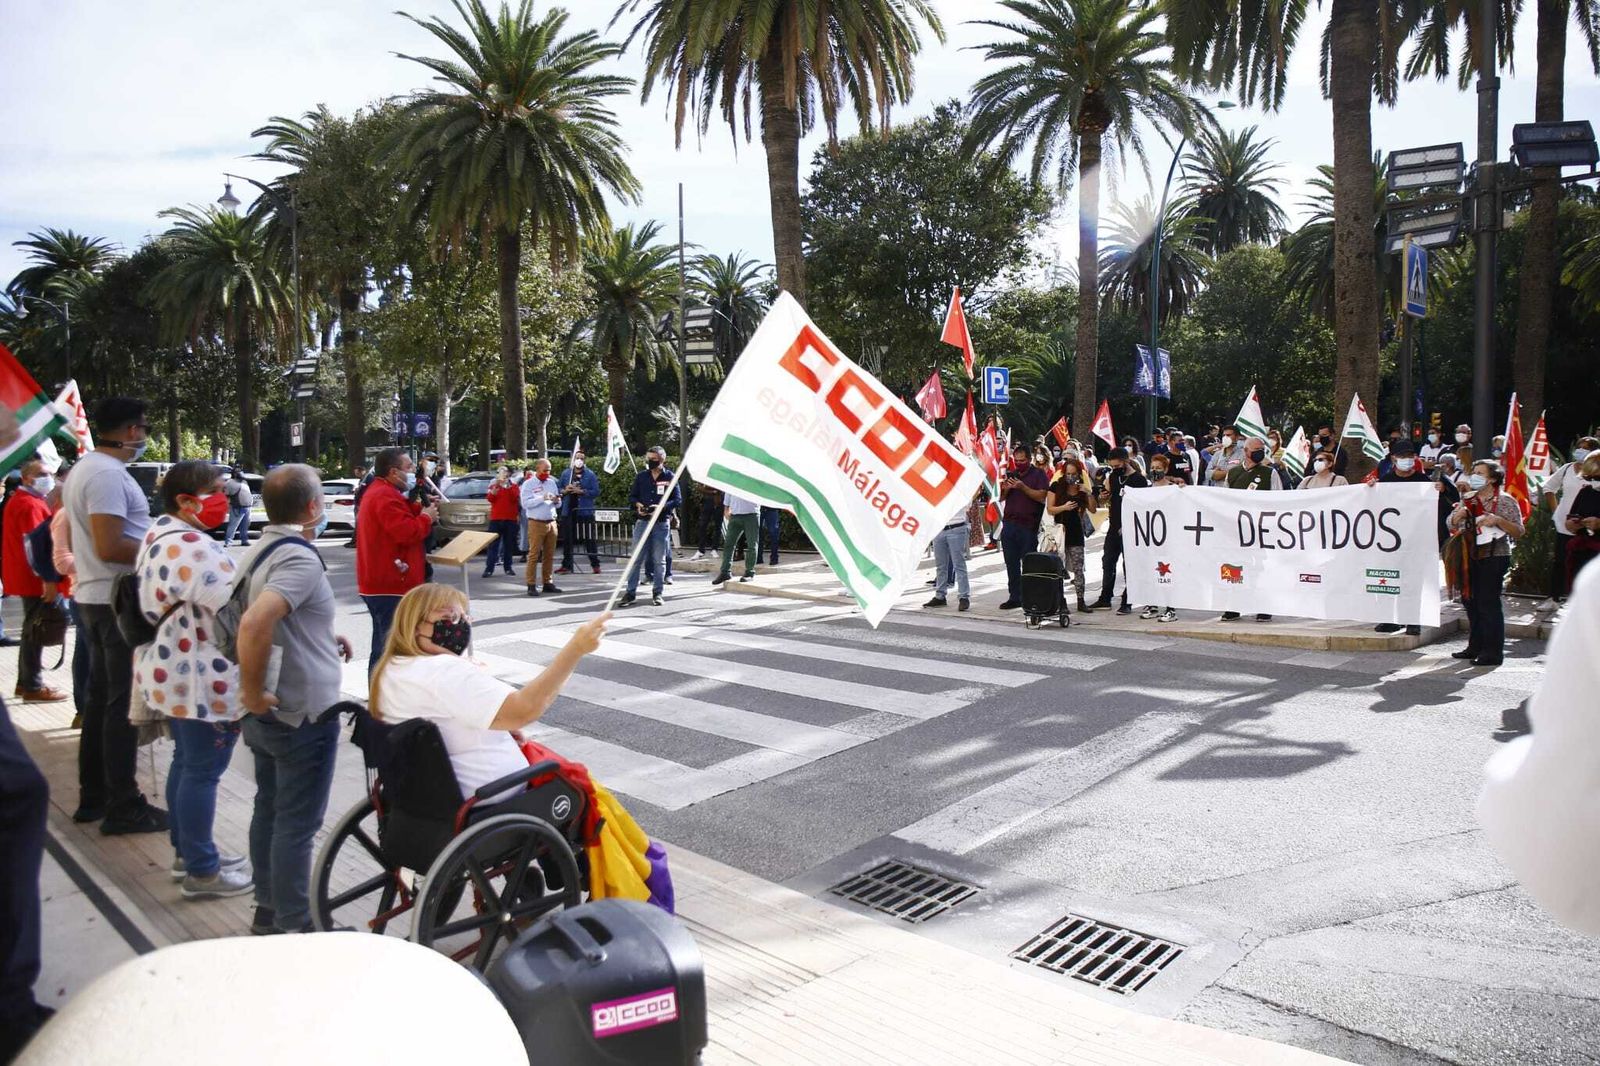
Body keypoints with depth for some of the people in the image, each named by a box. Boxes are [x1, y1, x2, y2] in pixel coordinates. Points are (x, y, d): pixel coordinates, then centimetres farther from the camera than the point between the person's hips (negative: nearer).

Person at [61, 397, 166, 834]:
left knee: (101, 698, 16)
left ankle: (93, 796, 24)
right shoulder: (108, 474, -19)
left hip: (96, 597, 10)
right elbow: (110, 547, -25)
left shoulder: (83, 469, 14)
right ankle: (123, 807, 1)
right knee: (124, 703, -5)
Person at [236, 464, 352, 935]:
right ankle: (294, 927, 11)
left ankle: (269, 910, 31)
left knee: (269, 810, 18)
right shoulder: (300, 558, -22)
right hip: (303, 715, -9)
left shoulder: (263, 548, 7)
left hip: (270, 716, 9)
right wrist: (253, 692, -26)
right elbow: (254, 623, -37)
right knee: (297, 824, 1)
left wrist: (324, 637, 16)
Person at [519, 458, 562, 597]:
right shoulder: (528, 484, 1)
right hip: (536, 522, -5)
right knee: (534, 555, -6)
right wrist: (542, 498, -20)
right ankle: (532, 585, -6)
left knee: (549, 555, 5)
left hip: (551, 522, 5)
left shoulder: (552, 483, 16)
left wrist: (556, 501, -3)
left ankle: (548, 583, 10)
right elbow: (525, 503, -12)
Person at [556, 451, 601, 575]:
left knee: (589, 539, -1)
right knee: (567, 539, 5)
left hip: (585, 511, -3)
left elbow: (596, 492, -5)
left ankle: (595, 565, 4)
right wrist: (565, 491, -9)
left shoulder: (590, 475, 2)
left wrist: (581, 491, -15)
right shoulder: (565, 473, 11)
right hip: (568, 511, 3)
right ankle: (566, 565, 12)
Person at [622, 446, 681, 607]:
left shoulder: (669, 477, 0)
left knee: (659, 560, 6)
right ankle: (631, 592, 4)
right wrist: (637, 504, -9)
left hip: (662, 523, -1)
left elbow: (678, 499, -1)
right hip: (642, 521, 2)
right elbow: (631, 496, 13)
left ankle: (657, 593, 15)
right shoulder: (641, 476, 7)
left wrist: (661, 507, -16)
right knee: (637, 558, 0)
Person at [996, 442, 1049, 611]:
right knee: (1011, 563, 6)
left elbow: (1042, 496, -11)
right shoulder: (1011, 474, 18)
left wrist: (1023, 487, -19)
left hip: (1028, 526, -5)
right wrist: (1006, 489, -4)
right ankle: (1014, 597, 12)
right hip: (1009, 524, 5)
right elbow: (1001, 498, 17)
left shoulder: (1038, 474, 1)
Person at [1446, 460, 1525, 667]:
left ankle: (1494, 652, -3)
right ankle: (1475, 646, 22)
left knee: (1489, 603, -8)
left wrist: (1498, 520, -21)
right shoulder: (1467, 499, 13)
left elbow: (1518, 532, -6)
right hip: (1471, 557, 6)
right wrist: (1458, 515, -6)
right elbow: (1452, 526, 15)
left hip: (1494, 557, -6)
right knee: (1470, 601, 10)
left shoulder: (1506, 501, -2)